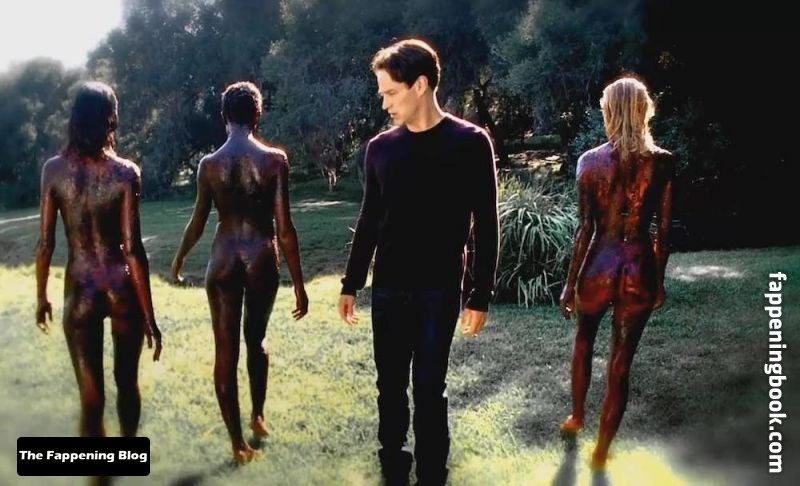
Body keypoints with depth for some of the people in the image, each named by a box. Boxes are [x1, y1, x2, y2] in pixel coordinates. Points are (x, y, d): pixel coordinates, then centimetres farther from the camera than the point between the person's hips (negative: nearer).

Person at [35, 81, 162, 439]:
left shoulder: (53, 170, -5)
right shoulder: (125, 173, -11)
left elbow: (45, 243, -3)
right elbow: (133, 249, -13)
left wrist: (41, 297, 12)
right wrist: (149, 316, -8)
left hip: (79, 292, 1)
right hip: (122, 289, 0)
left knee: (91, 397, 5)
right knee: (127, 382, 21)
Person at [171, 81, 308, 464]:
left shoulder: (209, 164, -4)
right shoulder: (275, 160, -9)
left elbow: (197, 224, 4)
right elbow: (285, 228, -11)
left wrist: (178, 261, 23)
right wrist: (299, 284, -5)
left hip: (223, 261, 0)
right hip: (262, 260, 0)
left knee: (226, 351, 6)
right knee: (256, 340, 23)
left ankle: (237, 442, 9)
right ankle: (258, 418, 36)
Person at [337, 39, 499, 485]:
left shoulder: (470, 143, -7)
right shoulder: (381, 148, 5)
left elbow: (486, 226, -5)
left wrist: (481, 296, -7)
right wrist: (352, 284, 13)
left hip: (439, 289, -4)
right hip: (388, 287, 4)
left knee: (429, 388, -1)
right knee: (390, 384, 10)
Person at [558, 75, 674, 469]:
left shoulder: (590, 161, -8)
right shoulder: (663, 162, -4)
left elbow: (585, 229, -8)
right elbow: (664, 230, -1)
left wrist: (570, 283, 0)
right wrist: (659, 281, 12)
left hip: (599, 266, 0)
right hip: (640, 270, 1)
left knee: (583, 343, 27)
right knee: (621, 365, 10)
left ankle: (576, 417, 45)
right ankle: (601, 453, 21)